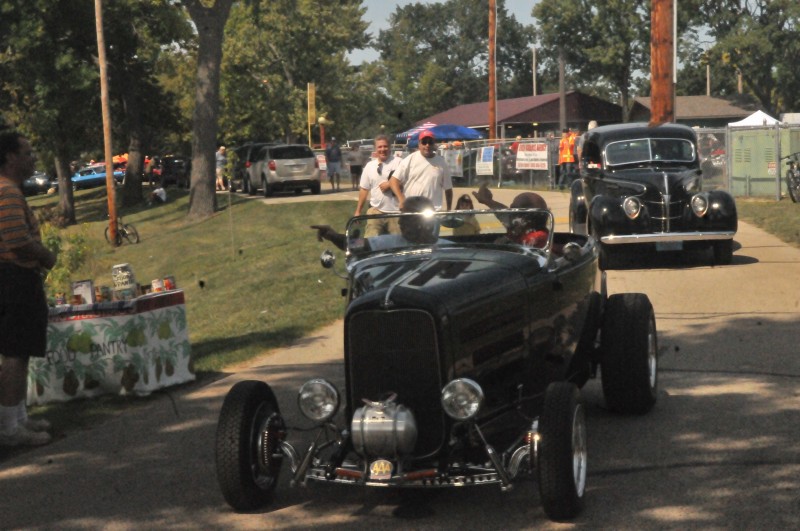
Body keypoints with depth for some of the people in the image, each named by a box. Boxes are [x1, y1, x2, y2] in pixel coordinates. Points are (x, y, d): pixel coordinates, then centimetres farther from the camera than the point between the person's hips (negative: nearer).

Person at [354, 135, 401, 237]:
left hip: (396, 211, -3)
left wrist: (390, 185, -13)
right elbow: (364, 189, 14)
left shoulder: (398, 162, -1)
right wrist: (358, 211, 13)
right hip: (376, 210, 3)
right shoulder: (369, 166, 11)